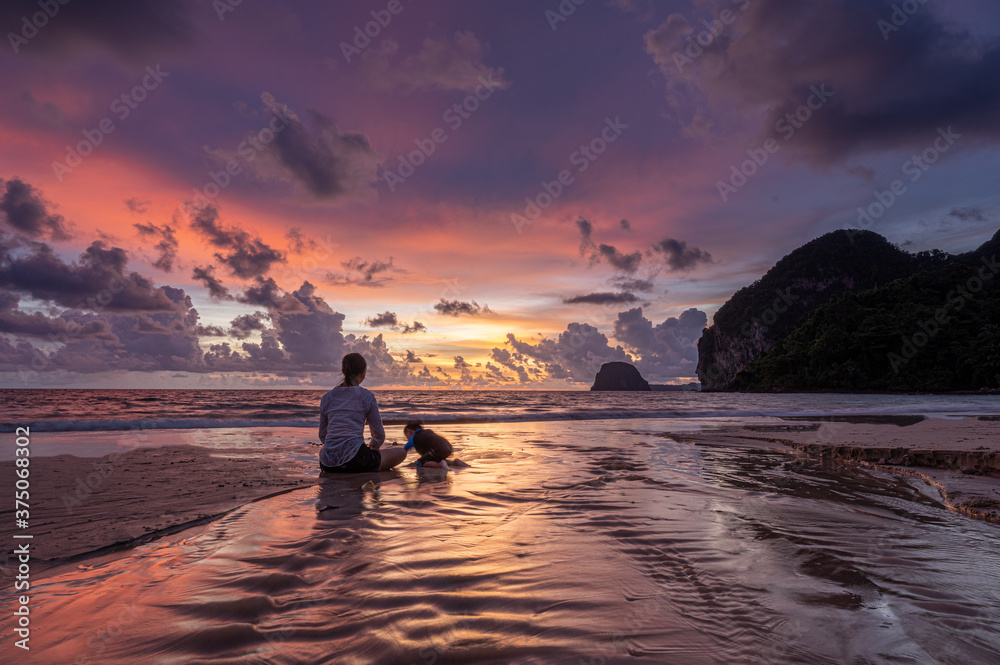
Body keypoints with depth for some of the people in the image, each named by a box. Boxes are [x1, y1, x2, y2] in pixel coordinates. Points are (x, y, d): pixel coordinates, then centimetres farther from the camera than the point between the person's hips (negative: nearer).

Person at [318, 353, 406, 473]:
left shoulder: (327, 397, 11)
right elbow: (379, 435, 5)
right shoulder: (366, 396, 0)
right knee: (401, 452, 12)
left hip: (328, 464, 5)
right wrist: (369, 449, 26)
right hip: (355, 461, -4)